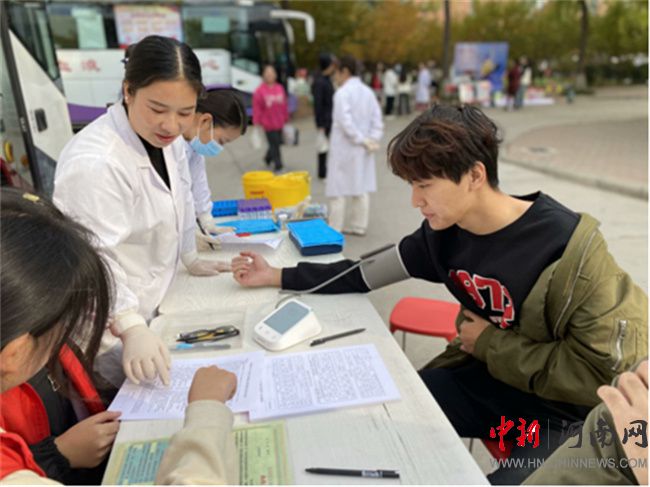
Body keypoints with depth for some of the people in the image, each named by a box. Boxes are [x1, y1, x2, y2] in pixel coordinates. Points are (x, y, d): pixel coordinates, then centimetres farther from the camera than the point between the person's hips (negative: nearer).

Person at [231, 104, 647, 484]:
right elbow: (365, 275, -1)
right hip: (485, 377, 5)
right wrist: (278, 276, -2)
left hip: (568, 411, -5)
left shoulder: (568, 248, -27)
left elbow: (611, 372, -23)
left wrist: (491, 344, -19)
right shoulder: (445, 232, -9)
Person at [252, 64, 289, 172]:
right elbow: (257, 108, -8)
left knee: (277, 142, 13)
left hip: (279, 123, 5)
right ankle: (278, 164, 5)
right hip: (268, 124, -5)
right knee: (274, 144, -5)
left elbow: (284, 105, 10)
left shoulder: (280, 88, 4)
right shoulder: (259, 91, -8)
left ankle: (268, 157, 37)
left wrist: (286, 119, 13)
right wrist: (257, 123, -9)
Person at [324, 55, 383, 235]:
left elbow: (345, 121, -22)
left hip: (344, 148, -7)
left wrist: (362, 140, -16)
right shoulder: (368, 92, 9)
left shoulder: (342, 93, -13)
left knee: (338, 191, 0)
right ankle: (359, 226, 19)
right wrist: (372, 139, -3)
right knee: (361, 188, 12)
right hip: (361, 150, 7)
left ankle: (334, 230, 4)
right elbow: (377, 119, 4)